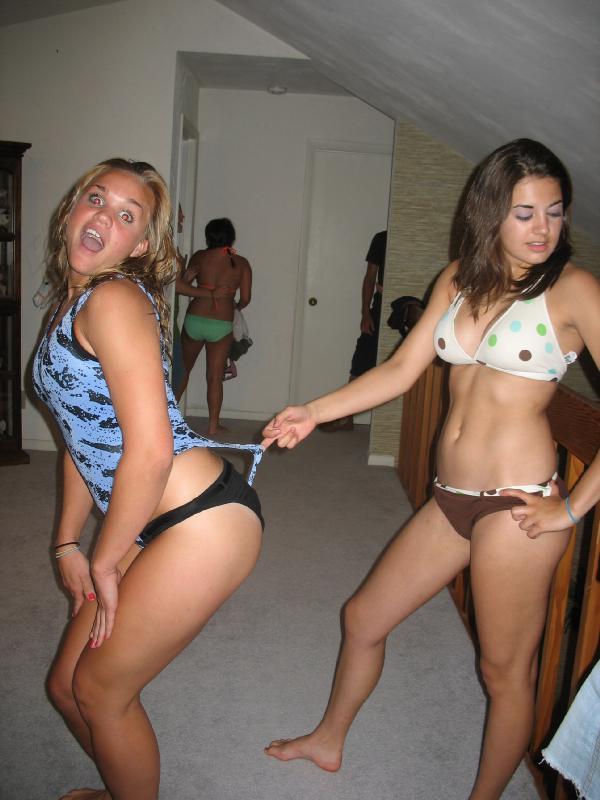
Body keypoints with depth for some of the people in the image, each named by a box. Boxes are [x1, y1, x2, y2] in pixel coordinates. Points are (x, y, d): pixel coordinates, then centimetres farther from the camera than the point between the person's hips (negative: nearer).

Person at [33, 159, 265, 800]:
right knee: (66, 685, 20)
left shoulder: (114, 298, -15)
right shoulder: (72, 304, 14)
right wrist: (67, 544, 16)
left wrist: (105, 562, -9)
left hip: (201, 520, -9)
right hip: (145, 528, 9)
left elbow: (150, 450, -22)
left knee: (100, 689, 7)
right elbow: (81, 439, 18)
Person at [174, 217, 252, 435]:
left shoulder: (199, 257, 1)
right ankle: (213, 425, 10)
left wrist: (208, 293, 0)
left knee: (183, 368, 20)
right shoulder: (241, 264, 0)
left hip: (194, 320, 1)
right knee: (215, 377, 6)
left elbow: (179, 286, -8)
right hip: (222, 325, -1)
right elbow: (245, 299, -1)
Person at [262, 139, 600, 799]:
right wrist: (313, 413, 0)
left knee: (506, 671, 10)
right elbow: (402, 369, 8)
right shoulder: (460, 278, 8)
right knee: (362, 618, 19)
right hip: (451, 500, 7)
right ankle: (329, 741, 45)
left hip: (517, 506, -6)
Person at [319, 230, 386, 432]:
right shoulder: (381, 239, 6)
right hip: (379, 311, 1)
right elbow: (370, 277, 6)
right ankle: (346, 416, 9)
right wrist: (365, 313, -2)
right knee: (360, 363, 0)